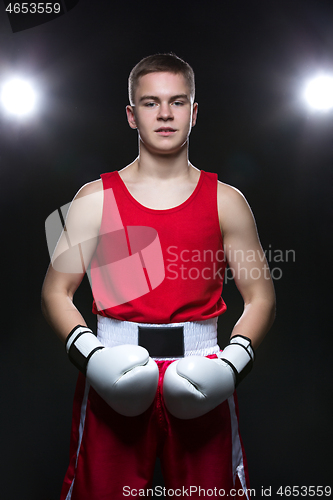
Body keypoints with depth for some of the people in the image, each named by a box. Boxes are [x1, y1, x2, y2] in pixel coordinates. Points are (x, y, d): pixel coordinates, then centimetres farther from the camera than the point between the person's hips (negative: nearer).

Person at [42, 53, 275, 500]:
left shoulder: (226, 202, 5)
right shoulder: (95, 199, 4)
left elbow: (260, 296, 6)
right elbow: (56, 292, 4)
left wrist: (233, 361, -10)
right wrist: (89, 355, -12)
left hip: (202, 382, 1)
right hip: (113, 377, 0)